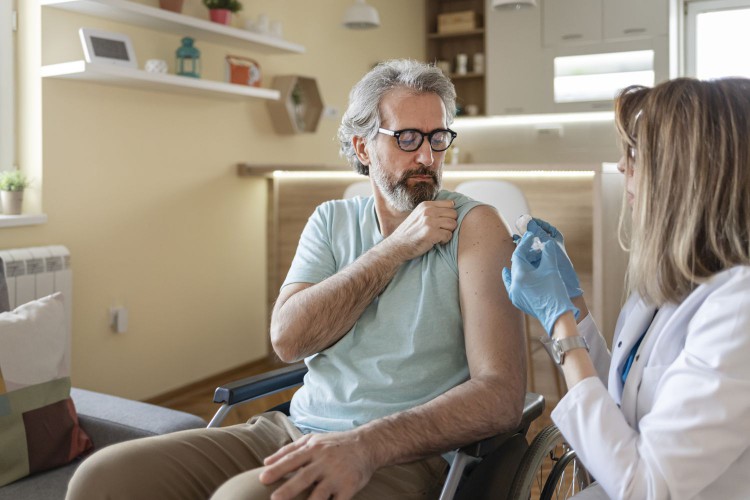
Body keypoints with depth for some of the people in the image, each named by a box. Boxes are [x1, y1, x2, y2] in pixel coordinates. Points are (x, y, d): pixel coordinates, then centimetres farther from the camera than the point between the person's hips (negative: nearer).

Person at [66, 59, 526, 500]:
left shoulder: (474, 226, -4)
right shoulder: (332, 220, 10)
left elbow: (502, 394, -14)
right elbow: (289, 338, -6)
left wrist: (368, 446, -26)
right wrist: (395, 249, -11)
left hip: (399, 455, -4)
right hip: (295, 431, 5)